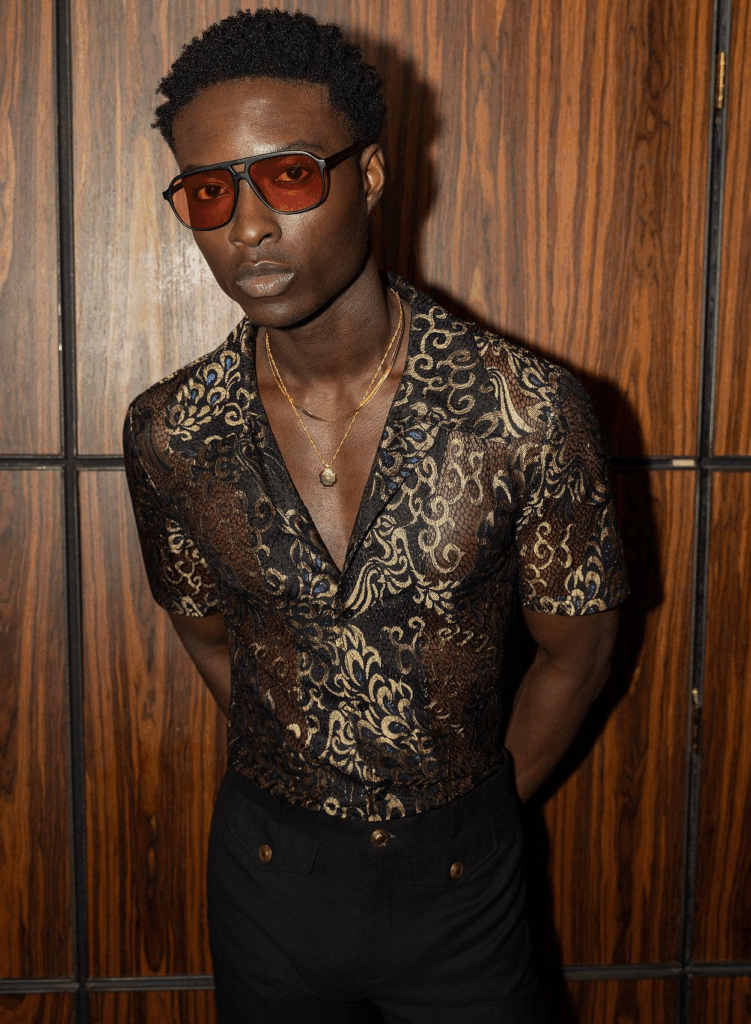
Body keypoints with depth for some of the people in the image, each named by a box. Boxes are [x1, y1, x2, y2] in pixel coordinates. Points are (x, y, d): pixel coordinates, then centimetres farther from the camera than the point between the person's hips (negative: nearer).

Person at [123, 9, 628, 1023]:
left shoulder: (531, 411, -19)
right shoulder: (169, 435, -12)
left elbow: (577, 647, -6)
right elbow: (210, 635, 4)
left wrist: (479, 811, 5)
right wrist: (308, 793, 6)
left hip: (459, 876, -1)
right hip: (267, 873, 2)